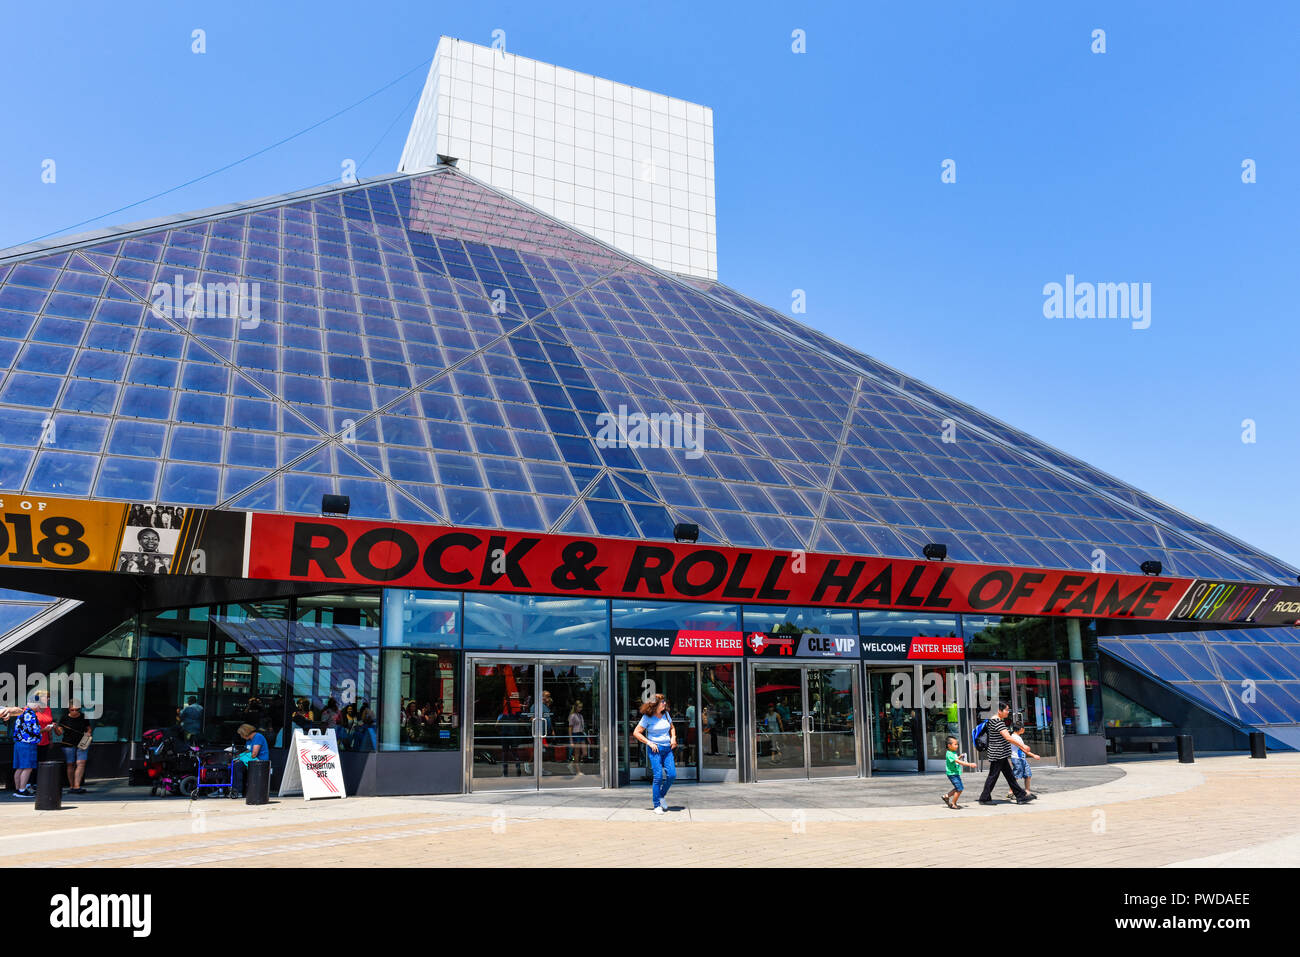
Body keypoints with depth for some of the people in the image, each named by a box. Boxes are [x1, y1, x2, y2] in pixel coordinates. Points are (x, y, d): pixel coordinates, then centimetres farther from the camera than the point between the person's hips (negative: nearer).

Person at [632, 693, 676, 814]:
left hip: (667, 748, 5)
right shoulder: (647, 718, -6)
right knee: (658, 777, -10)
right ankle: (657, 805, 1)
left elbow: (672, 728, 26)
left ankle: (662, 796, 19)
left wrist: (673, 738, 7)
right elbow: (636, 732, -4)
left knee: (672, 775, -5)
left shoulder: (666, 714, 9)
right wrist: (649, 743, -10)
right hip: (654, 749, -5)